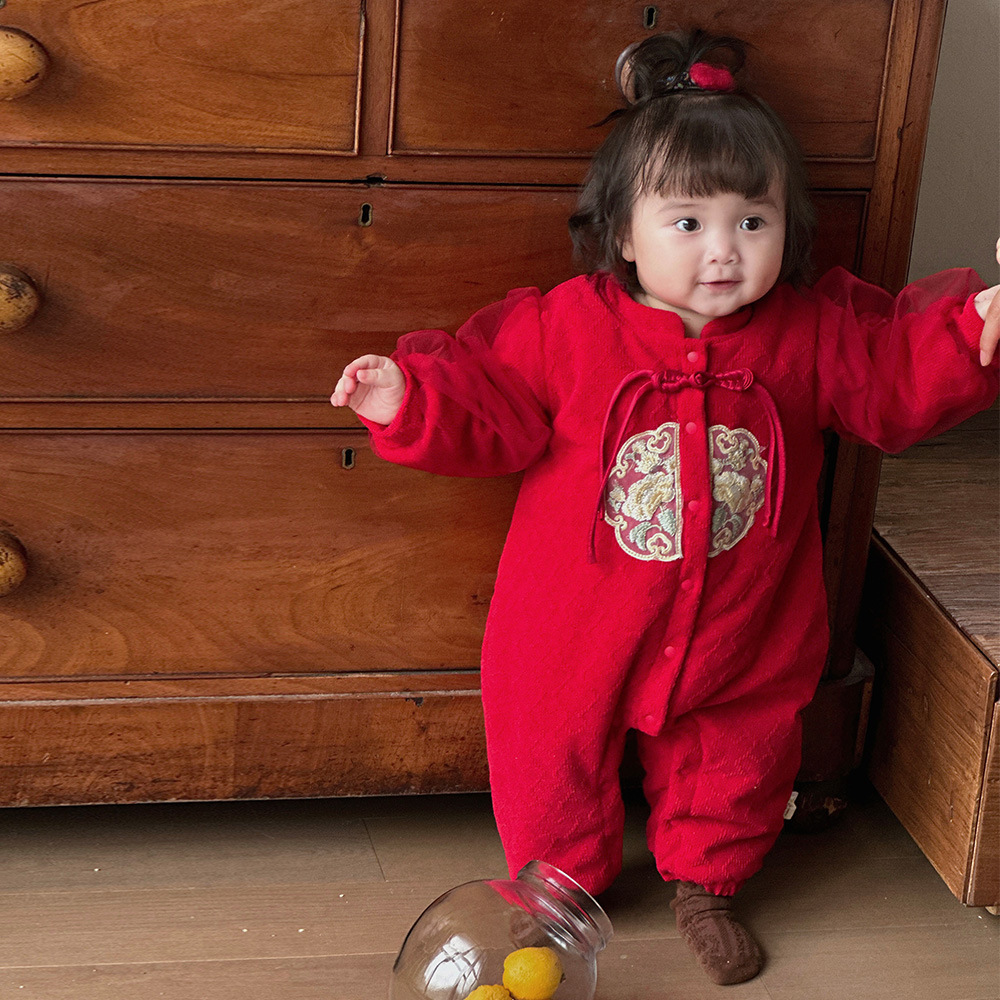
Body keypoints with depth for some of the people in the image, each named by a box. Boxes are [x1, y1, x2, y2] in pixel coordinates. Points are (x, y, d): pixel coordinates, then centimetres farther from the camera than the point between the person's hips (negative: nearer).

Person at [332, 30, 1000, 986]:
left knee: (738, 756, 21)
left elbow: (899, 379, -2)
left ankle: (704, 882, 49)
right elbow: (487, 412, -10)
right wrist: (409, 398, -26)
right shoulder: (565, 328, -15)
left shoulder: (813, 332, -9)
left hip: (742, 636, 2)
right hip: (577, 632, -2)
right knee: (552, 761, 14)